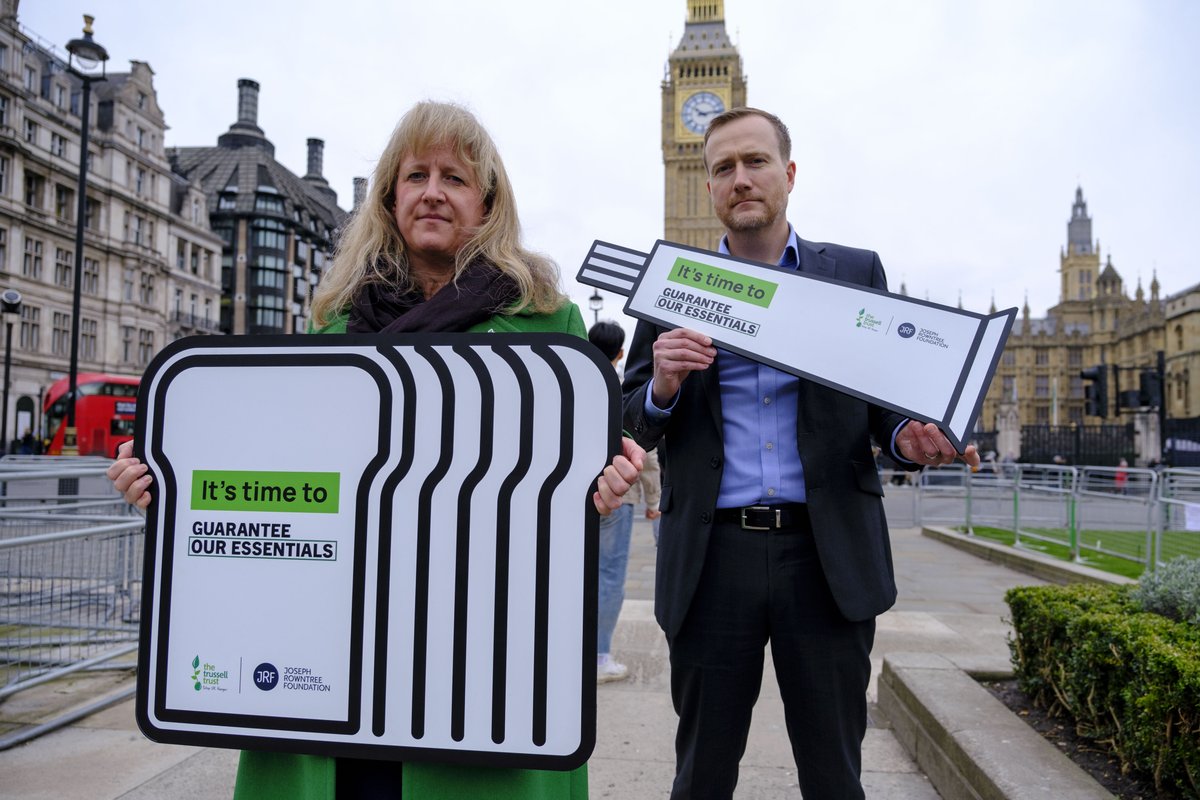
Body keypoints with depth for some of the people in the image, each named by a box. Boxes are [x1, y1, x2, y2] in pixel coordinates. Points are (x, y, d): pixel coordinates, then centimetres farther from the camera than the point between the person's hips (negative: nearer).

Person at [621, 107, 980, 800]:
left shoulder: (856, 272, 9)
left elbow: (890, 399, 10)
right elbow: (630, 426, 8)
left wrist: (910, 439, -13)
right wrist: (662, 387, -14)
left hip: (828, 557, 0)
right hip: (712, 556, 1)